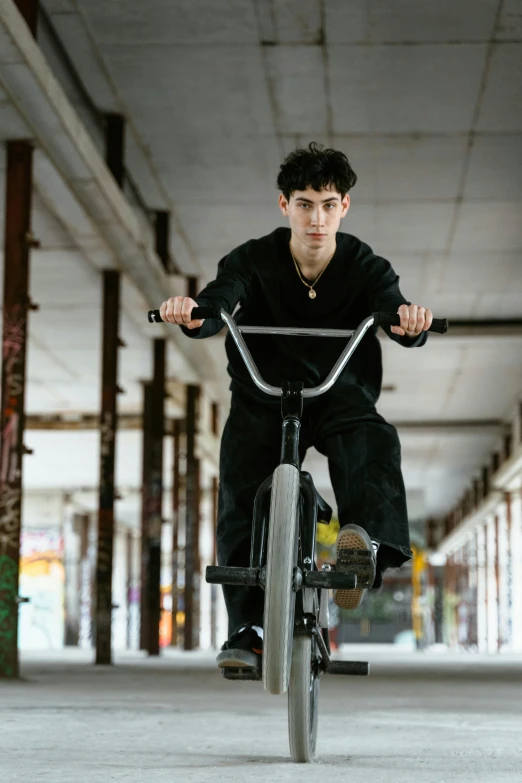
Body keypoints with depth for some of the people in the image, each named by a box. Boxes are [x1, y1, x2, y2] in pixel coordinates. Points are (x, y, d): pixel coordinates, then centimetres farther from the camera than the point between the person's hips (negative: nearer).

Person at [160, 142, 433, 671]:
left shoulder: (364, 266, -10)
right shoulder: (253, 261, -11)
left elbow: (396, 315, -27)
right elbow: (217, 304, -29)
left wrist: (409, 322, -53)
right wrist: (191, 314, -53)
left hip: (340, 394, 0)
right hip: (262, 396, 1)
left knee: (375, 443, -34)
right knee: (238, 487, -20)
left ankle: (367, 541, -54)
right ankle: (247, 628, -16)